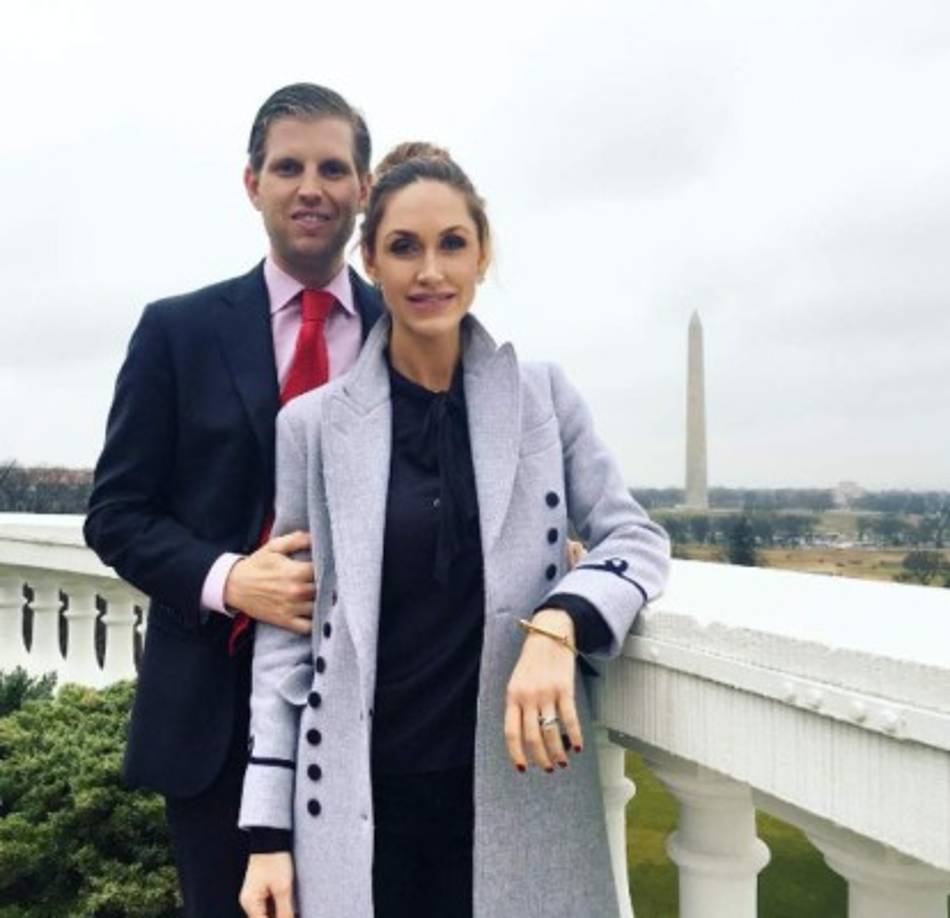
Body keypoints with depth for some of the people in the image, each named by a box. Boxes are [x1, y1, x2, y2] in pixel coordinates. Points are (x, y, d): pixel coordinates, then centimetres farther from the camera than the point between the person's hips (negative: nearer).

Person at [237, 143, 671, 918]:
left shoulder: (542, 396, 0)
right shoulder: (313, 422, -2)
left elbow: (635, 536, 1)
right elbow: (287, 631, 1)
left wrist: (559, 624, -20)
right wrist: (269, 828, 0)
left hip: (517, 790, 1)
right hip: (361, 802, 0)